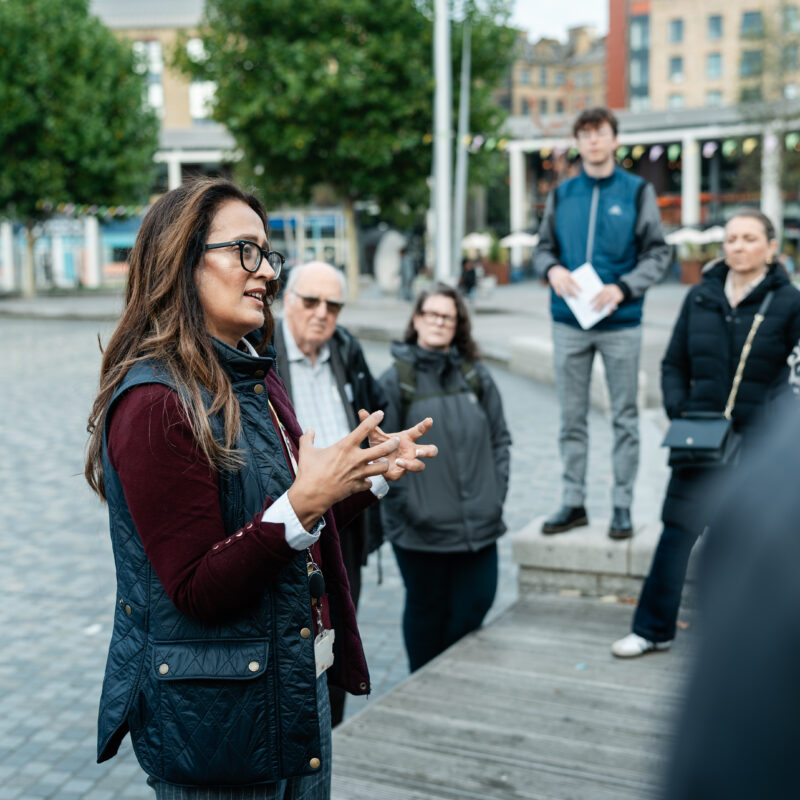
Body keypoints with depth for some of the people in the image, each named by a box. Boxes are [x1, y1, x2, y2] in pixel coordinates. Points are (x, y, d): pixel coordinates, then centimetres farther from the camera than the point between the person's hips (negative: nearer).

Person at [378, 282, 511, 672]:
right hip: (421, 530, -3)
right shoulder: (395, 380, -4)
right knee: (426, 610, 11)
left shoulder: (476, 376, 7)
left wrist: (497, 493, 3)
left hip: (478, 523, 3)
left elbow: (500, 438, 12)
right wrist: (405, 506, -11)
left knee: (476, 603, 8)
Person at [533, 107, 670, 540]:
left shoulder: (638, 191, 2)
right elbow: (543, 247, 14)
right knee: (571, 419, 7)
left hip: (620, 324, -2)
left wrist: (622, 288, -15)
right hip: (568, 324, 3)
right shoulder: (561, 194, 9)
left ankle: (622, 505, 12)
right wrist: (552, 269, -9)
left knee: (624, 418, 4)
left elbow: (657, 254, 0)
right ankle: (573, 502, 17)